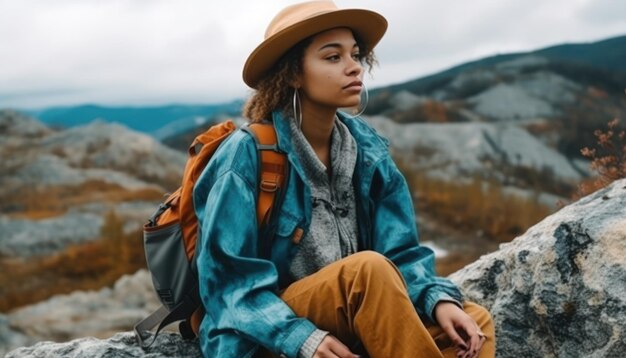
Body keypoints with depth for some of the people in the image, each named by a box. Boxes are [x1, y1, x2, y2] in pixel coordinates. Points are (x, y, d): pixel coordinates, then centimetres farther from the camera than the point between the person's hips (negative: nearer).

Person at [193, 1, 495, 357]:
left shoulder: (368, 150, 3)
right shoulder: (248, 155, -13)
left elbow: (400, 253, 1)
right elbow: (230, 280, -15)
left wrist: (439, 299, -19)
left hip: (353, 328, 6)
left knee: (477, 321, -15)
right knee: (367, 268, -32)